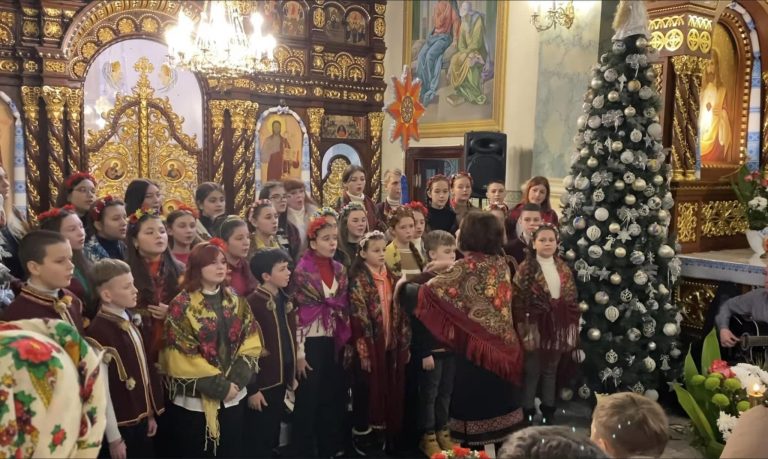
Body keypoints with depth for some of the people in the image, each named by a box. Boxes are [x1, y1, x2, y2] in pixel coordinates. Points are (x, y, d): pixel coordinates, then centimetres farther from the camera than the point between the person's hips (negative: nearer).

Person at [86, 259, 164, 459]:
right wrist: (113, 437, -14)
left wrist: (151, 412, 14)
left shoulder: (131, 321, 3)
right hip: (122, 426, -7)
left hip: (141, 420, 7)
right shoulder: (99, 332, -21)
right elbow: (102, 391, -19)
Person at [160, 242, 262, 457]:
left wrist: (236, 381, -12)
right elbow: (182, 357, -14)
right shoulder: (182, 305, -10)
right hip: (195, 398, -4)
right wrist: (220, 386, -14)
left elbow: (251, 343, 2)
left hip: (233, 395, 5)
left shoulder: (236, 301, 5)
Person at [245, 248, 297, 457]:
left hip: (281, 380, 7)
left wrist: (292, 375, 15)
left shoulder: (285, 300, 7)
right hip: (262, 383, -7)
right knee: (257, 442, 7)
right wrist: (252, 388, -16)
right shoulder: (253, 303, -18)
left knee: (272, 436, 19)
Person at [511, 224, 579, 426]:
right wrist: (525, 330, -16)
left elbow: (572, 300, 11)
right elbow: (518, 302, -12)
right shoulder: (526, 269, -9)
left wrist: (572, 328, 6)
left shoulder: (563, 269, 9)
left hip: (558, 326, 5)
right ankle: (528, 411, 12)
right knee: (532, 370, 2)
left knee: (551, 369, 14)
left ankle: (548, 409, 25)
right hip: (536, 325, -5)